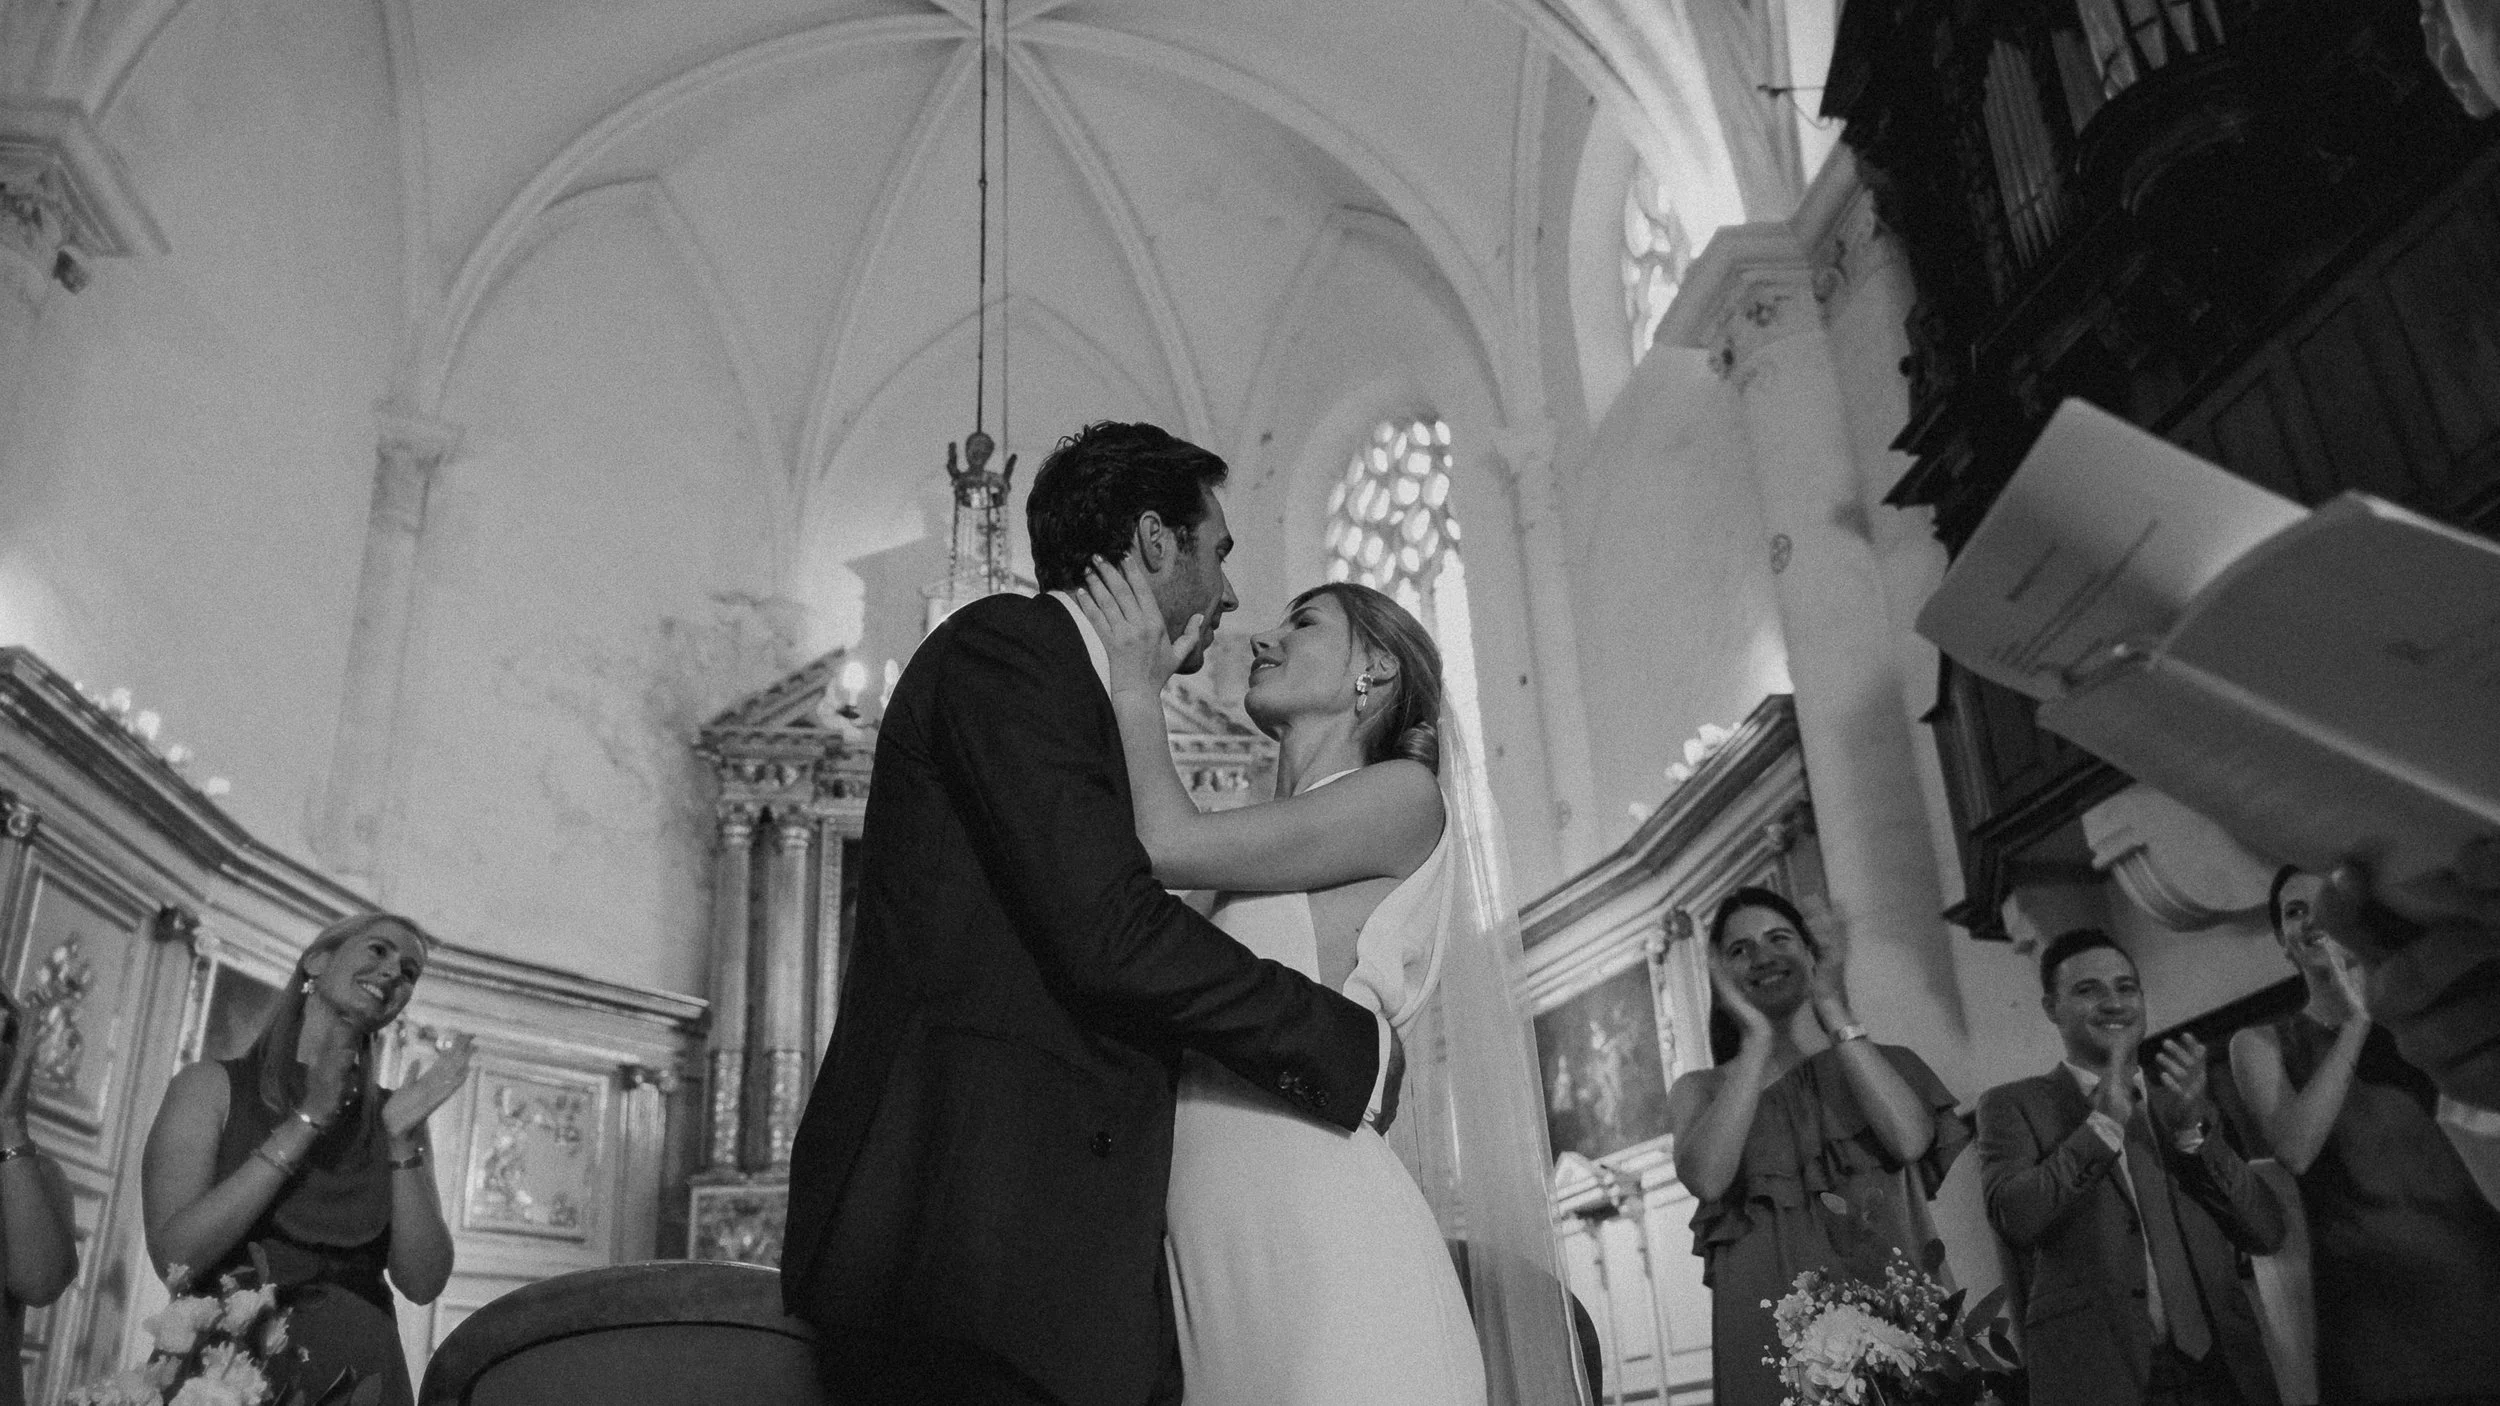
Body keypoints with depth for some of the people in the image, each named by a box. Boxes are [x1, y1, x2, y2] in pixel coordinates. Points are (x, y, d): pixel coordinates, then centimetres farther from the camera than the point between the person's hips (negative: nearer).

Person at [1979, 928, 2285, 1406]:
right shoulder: (2014, 1106, 3)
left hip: (2215, 1366, 4)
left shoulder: (2183, 1107, 17)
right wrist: (2104, 1121, -13)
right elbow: (2013, 1217, -13)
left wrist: (2190, 1131, -5)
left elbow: (2267, 1234, 7)